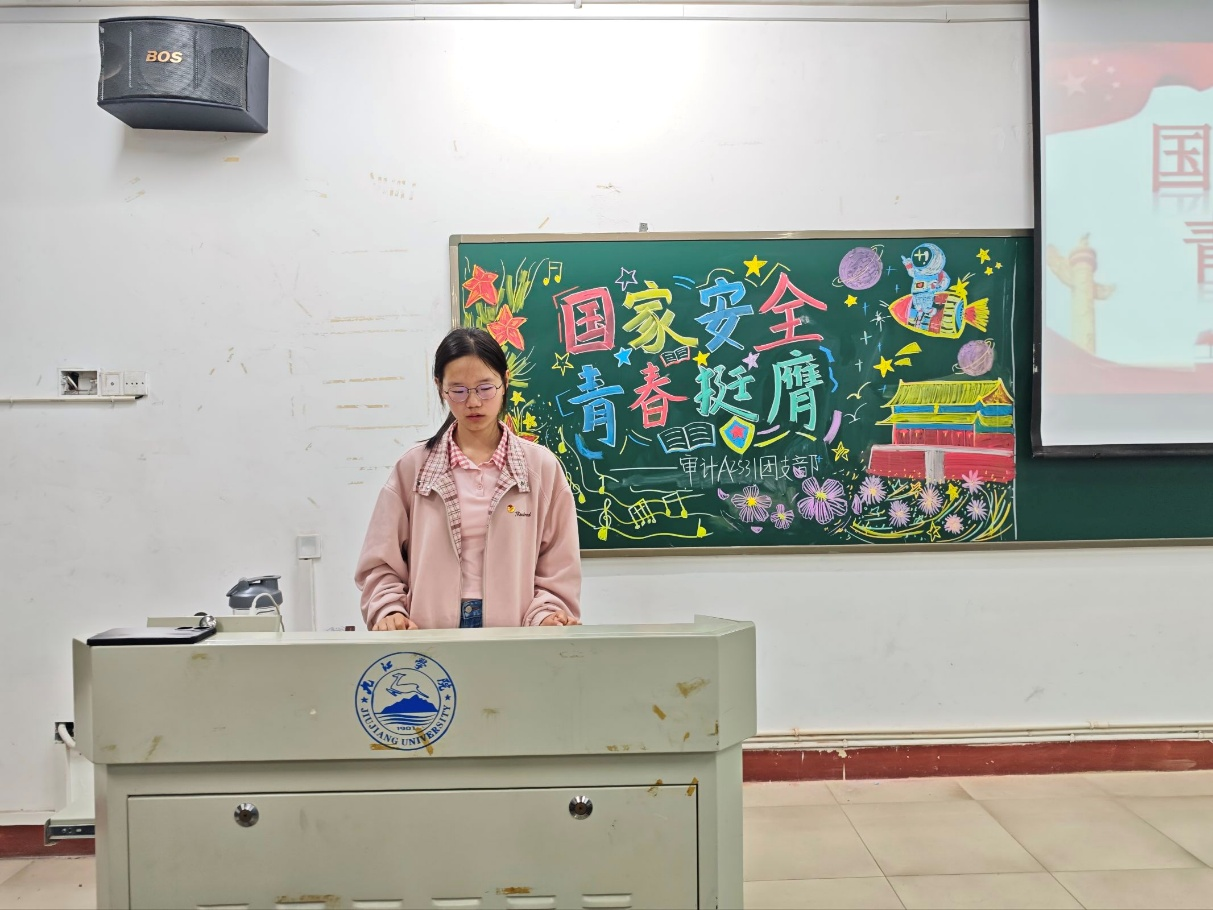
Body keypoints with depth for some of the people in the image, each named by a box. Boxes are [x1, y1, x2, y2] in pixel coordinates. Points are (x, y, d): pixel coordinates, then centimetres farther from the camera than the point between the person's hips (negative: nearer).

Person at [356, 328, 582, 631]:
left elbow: (558, 567, 6)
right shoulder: (412, 467, 6)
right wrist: (390, 611, -7)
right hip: (432, 634, 1)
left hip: (514, 633, -1)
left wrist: (545, 615, -9)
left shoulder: (541, 466, 5)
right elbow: (380, 563, 9)